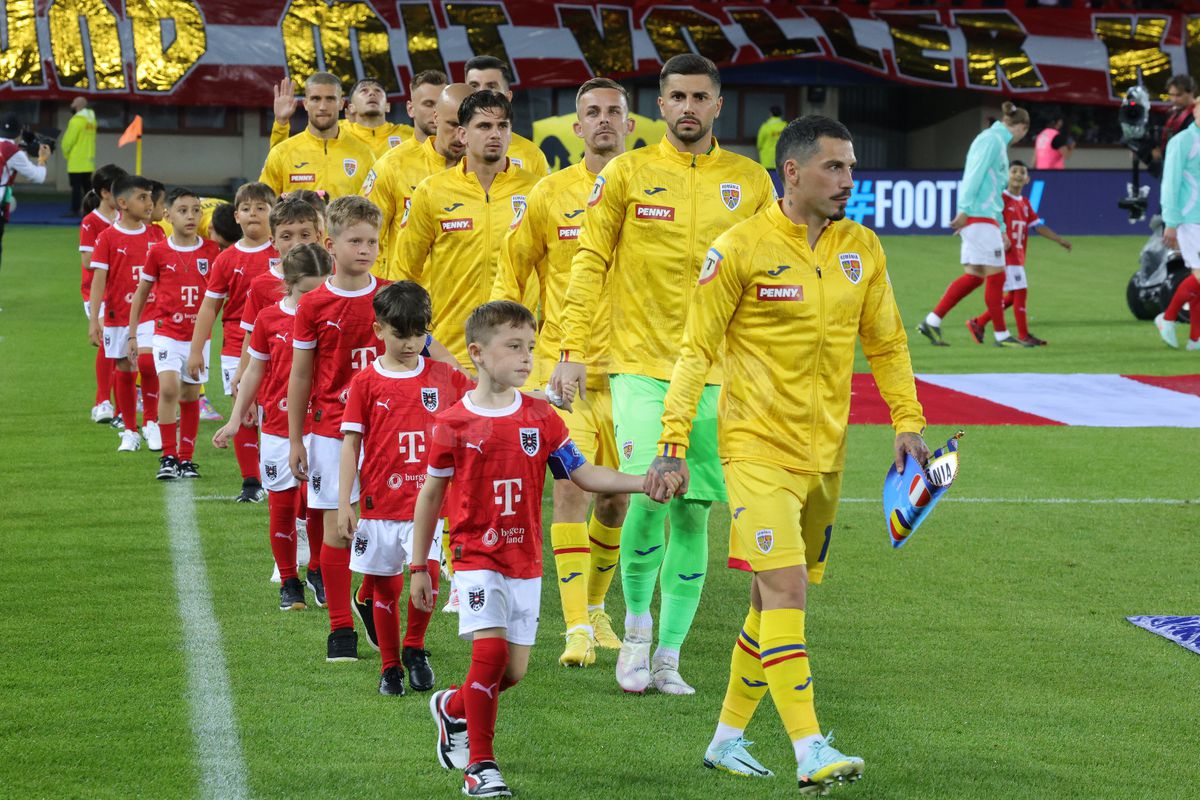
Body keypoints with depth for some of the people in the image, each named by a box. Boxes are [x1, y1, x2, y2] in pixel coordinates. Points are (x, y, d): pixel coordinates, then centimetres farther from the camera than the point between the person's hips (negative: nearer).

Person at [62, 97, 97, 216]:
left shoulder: (76, 120, -14)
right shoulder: (91, 120, 9)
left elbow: (68, 140, -13)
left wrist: (66, 153, 4)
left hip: (76, 161, -7)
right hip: (88, 160, 7)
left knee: (76, 186, -6)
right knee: (87, 186, 11)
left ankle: (75, 210, -7)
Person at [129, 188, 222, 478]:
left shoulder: (212, 251, 1)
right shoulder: (158, 252, -2)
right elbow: (141, 293, 7)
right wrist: (132, 334, 6)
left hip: (199, 336, 2)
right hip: (167, 333, -2)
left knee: (190, 396, 8)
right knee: (168, 388, -18)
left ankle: (186, 458, 18)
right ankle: (168, 457, -12)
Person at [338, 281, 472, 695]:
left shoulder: (445, 377, 4)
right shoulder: (366, 382, 0)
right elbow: (351, 444, 1)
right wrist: (344, 503, -3)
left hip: (425, 501, 0)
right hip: (379, 502, 0)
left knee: (427, 569, -20)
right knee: (386, 586, 7)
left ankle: (415, 648, 1)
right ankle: (390, 667, 22)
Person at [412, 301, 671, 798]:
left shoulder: (541, 418, 3)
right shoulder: (454, 422, -6)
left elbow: (582, 474, 4)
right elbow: (431, 495, 3)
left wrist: (644, 482, -11)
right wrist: (418, 567, 5)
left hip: (525, 560, 4)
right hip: (477, 556, -4)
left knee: (514, 669, 5)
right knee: (490, 650, -18)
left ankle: (452, 709, 36)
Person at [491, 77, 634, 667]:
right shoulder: (550, 194, 0)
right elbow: (511, 270, 9)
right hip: (563, 364, -2)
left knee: (616, 495, 9)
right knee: (571, 482, -12)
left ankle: (596, 607, 29)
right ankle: (577, 627, -11)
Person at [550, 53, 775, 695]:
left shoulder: (750, 181, 7)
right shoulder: (628, 173, 1)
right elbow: (589, 263, 2)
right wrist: (572, 351, -5)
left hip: (716, 372, 2)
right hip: (641, 365, -2)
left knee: (694, 513, 3)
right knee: (649, 496, -16)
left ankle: (668, 656, 12)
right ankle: (637, 624, 8)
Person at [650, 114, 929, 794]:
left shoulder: (863, 249, 6)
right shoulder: (741, 249, -10)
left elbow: (887, 343, 16)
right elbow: (696, 350, -6)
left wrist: (908, 423, 7)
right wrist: (673, 445, -11)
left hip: (825, 451, 6)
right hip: (758, 448, -6)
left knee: (776, 598, 11)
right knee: (786, 587, -16)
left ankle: (729, 737, 24)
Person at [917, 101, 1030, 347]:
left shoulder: (996, 140, 23)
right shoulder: (993, 140, -7)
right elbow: (975, 175, -18)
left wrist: (1001, 229, 24)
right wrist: (966, 210, -24)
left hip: (985, 218, 10)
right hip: (980, 216, -10)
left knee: (974, 276, 7)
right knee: (996, 276, -4)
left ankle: (931, 322, 5)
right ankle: (1001, 334, 2)